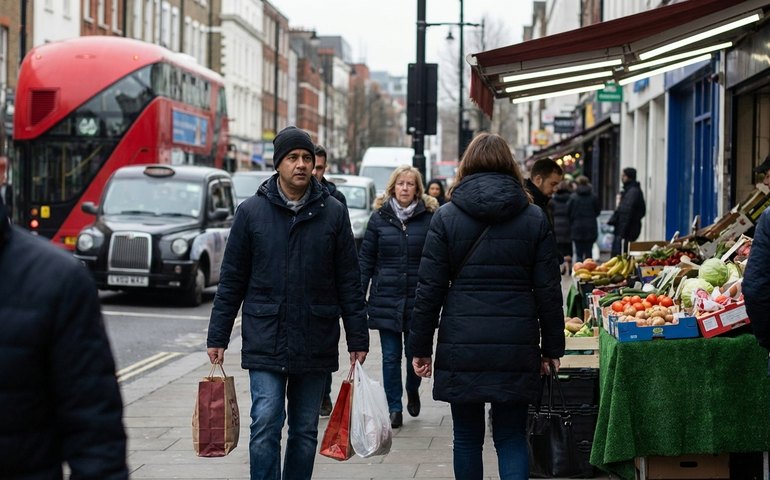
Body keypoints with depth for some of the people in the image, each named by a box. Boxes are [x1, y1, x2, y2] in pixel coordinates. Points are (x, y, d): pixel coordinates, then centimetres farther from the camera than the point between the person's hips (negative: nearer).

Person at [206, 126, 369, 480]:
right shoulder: (251, 211, 2)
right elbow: (231, 281, 5)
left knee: (305, 431, 9)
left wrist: (357, 340, 3)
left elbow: (349, 282, 5)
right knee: (266, 427, -8)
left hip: (316, 344, 1)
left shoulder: (333, 213, 3)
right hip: (265, 344, -1)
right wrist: (217, 337, 3)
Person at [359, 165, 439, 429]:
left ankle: (412, 391, 35)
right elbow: (366, 259, 6)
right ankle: (394, 408, 13)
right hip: (386, 297, 1)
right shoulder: (379, 217, 4)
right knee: (390, 356, 3)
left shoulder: (429, 217, 0)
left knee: (415, 353, 6)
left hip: (417, 298, -1)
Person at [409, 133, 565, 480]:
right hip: (517, 347, 1)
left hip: (461, 346, -1)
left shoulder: (446, 217, 0)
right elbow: (548, 290, 4)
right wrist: (552, 348, 12)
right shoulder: (534, 218, 4)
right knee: (511, 437, 7)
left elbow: (429, 288, -1)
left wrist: (420, 347, 6)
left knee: (467, 438, 11)